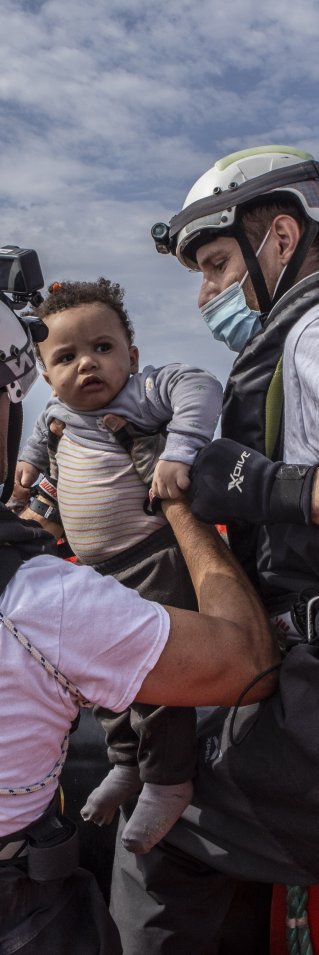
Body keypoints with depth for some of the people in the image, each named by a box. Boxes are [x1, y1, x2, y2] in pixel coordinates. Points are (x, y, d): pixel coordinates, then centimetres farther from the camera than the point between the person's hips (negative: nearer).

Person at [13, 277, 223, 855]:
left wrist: (178, 452, -38)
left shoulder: (141, 394, -15)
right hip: (94, 570, 8)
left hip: (155, 566, -8)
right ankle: (126, 763, 40)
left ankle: (168, 784, 18)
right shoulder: (56, 411, 8)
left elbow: (199, 388, -29)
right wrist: (30, 460, 22)